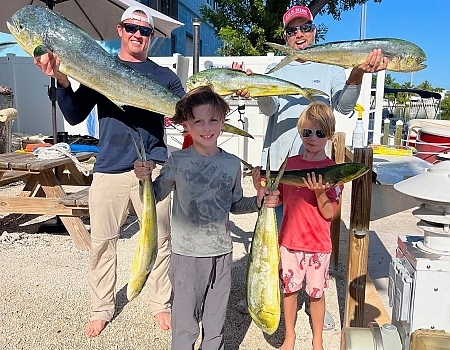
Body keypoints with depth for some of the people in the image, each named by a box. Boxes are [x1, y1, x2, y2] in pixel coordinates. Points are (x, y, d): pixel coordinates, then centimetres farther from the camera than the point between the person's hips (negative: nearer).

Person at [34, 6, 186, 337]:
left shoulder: (164, 76, 9)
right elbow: (75, 116, 3)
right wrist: (61, 80, -13)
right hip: (109, 169, 1)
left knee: (159, 240, 5)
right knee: (102, 242, 7)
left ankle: (160, 304, 23)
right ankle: (102, 308, 25)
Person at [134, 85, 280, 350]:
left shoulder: (232, 163, -1)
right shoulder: (178, 161, -9)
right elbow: (155, 196, 0)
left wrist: (259, 201, -5)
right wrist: (144, 179, -18)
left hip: (222, 253, 3)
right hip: (187, 254, -3)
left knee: (216, 320, 19)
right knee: (185, 320, 11)